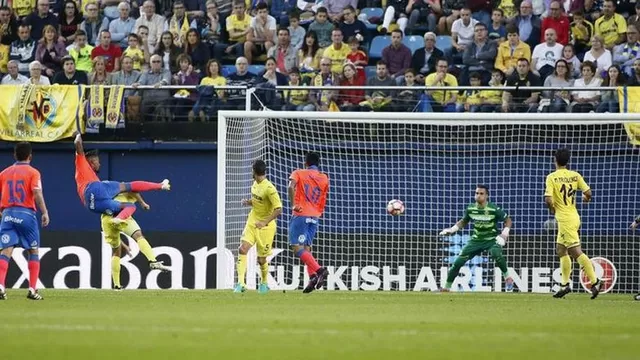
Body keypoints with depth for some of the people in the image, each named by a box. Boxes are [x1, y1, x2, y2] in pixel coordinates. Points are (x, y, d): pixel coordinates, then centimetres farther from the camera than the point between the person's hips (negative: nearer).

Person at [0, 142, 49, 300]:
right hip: (26, 214, -3)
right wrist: (45, 212, -16)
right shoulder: (33, 172, 1)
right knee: (33, 251, 10)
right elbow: (37, 193, -13)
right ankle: (32, 289, 4)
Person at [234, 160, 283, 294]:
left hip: (265, 226, -6)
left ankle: (264, 283, 32)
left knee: (261, 259, 4)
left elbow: (278, 209, -23)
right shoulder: (255, 184, 5)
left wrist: (264, 222, -28)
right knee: (242, 249, -15)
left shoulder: (269, 188, -21)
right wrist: (248, 202, 0)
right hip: (252, 222, 6)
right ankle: (241, 283, -18)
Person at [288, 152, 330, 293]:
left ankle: (319, 270, -26)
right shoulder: (324, 178, 13)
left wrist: (293, 205, -16)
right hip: (315, 217, 5)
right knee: (306, 248, 12)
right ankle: (313, 277, -6)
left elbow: (291, 187, -18)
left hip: (301, 215, -5)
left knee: (297, 247, -9)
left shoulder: (298, 173, 2)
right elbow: (323, 202, 13)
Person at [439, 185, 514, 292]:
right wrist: (451, 230, 1)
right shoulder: (470, 209, -6)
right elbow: (463, 221, 14)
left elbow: (508, 220, -6)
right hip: (476, 240, 4)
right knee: (458, 262, -6)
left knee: (496, 253, -38)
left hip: (492, 240, -4)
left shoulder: (494, 209, -17)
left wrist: (505, 233, -21)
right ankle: (446, 288, 9)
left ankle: (507, 277, -17)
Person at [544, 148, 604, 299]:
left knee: (576, 251, -10)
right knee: (561, 249, 18)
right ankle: (565, 285, 20)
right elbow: (588, 192, -1)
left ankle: (595, 281, -17)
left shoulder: (552, 177, -12)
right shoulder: (575, 175, 3)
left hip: (565, 219, -7)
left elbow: (548, 200, -19)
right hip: (574, 216, 7)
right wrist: (586, 198, 22)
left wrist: (552, 208, 2)